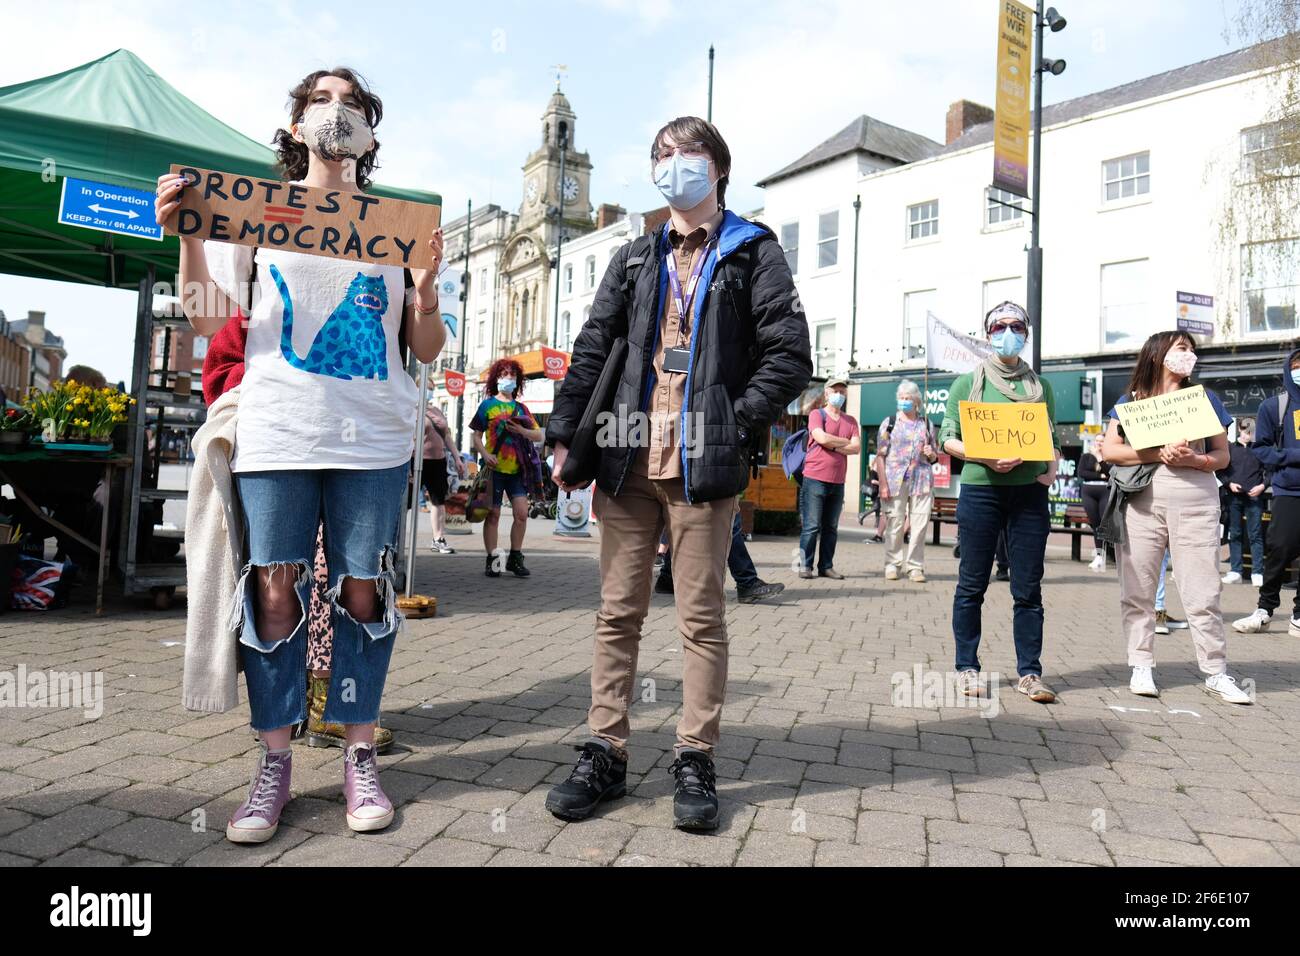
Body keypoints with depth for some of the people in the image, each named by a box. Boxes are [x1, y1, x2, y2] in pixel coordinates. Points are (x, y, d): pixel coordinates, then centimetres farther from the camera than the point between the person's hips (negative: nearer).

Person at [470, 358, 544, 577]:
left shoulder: (521, 408, 15)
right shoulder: (487, 405, 6)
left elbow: (539, 436, 12)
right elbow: (476, 436, 3)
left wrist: (521, 430, -6)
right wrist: (485, 455, -14)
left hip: (517, 469, 3)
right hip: (495, 468, -3)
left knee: (521, 512, -5)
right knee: (493, 514, 1)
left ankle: (515, 558, 8)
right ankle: (492, 560, 8)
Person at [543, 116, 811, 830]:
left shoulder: (753, 251, 8)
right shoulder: (635, 258, 20)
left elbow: (790, 356, -1)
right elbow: (592, 348, 14)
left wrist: (735, 425, -11)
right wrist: (565, 434, 4)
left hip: (703, 467, -3)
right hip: (628, 461, 4)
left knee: (701, 617, 2)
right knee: (618, 612, 6)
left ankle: (694, 762, 13)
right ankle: (604, 753, 16)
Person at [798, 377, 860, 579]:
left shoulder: (850, 420, 16)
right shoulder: (816, 414, 3)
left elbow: (856, 448, 3)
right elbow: (822, 438, -14)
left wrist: (833, 446, -10)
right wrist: (846, 442, -2)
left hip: (838, 482, 5)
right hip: (815, 479, -5)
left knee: (831, 528, 7)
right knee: (811, 526, -6)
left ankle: (826, 566, 12)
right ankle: (805, 566, 0)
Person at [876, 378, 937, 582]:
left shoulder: (926, 424, 14)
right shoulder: (889, 422, 6)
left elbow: (935, 457, 22)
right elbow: (880, 456, 0)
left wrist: (931, 454, -3)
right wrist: (883, 484, -9)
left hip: (921, 480, 2)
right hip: (896, 480, -2)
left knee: (920, 524, 0)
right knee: (895, 523, 0)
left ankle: (915, 567, 9)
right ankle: (892, 565, 11)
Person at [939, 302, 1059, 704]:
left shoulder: (1041, 386, 14)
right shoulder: (968, 382, 6)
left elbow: (1053, 439, 19)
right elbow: (948, 438, 1)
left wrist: (1052, 469, -2)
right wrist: (985, 457, -15)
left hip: (1029, 493, 2)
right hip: (979, 489, -2)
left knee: (1028, 588, 3)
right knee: (972, 584, 3)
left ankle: (1029, 673, 11)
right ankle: (967, 669, 13)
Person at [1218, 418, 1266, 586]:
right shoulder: (1229, 448, 8)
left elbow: (1269, 471, 8)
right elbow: (1220, 470, 8)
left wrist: (1263, 486, -7)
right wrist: (1229, 483, -6)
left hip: (1254, 497, -1)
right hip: (1234, 497, 1)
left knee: (1256, 535, 0)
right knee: (1234, 534, 4)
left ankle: (1257, 573, 2)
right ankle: (1235, 571, 8)